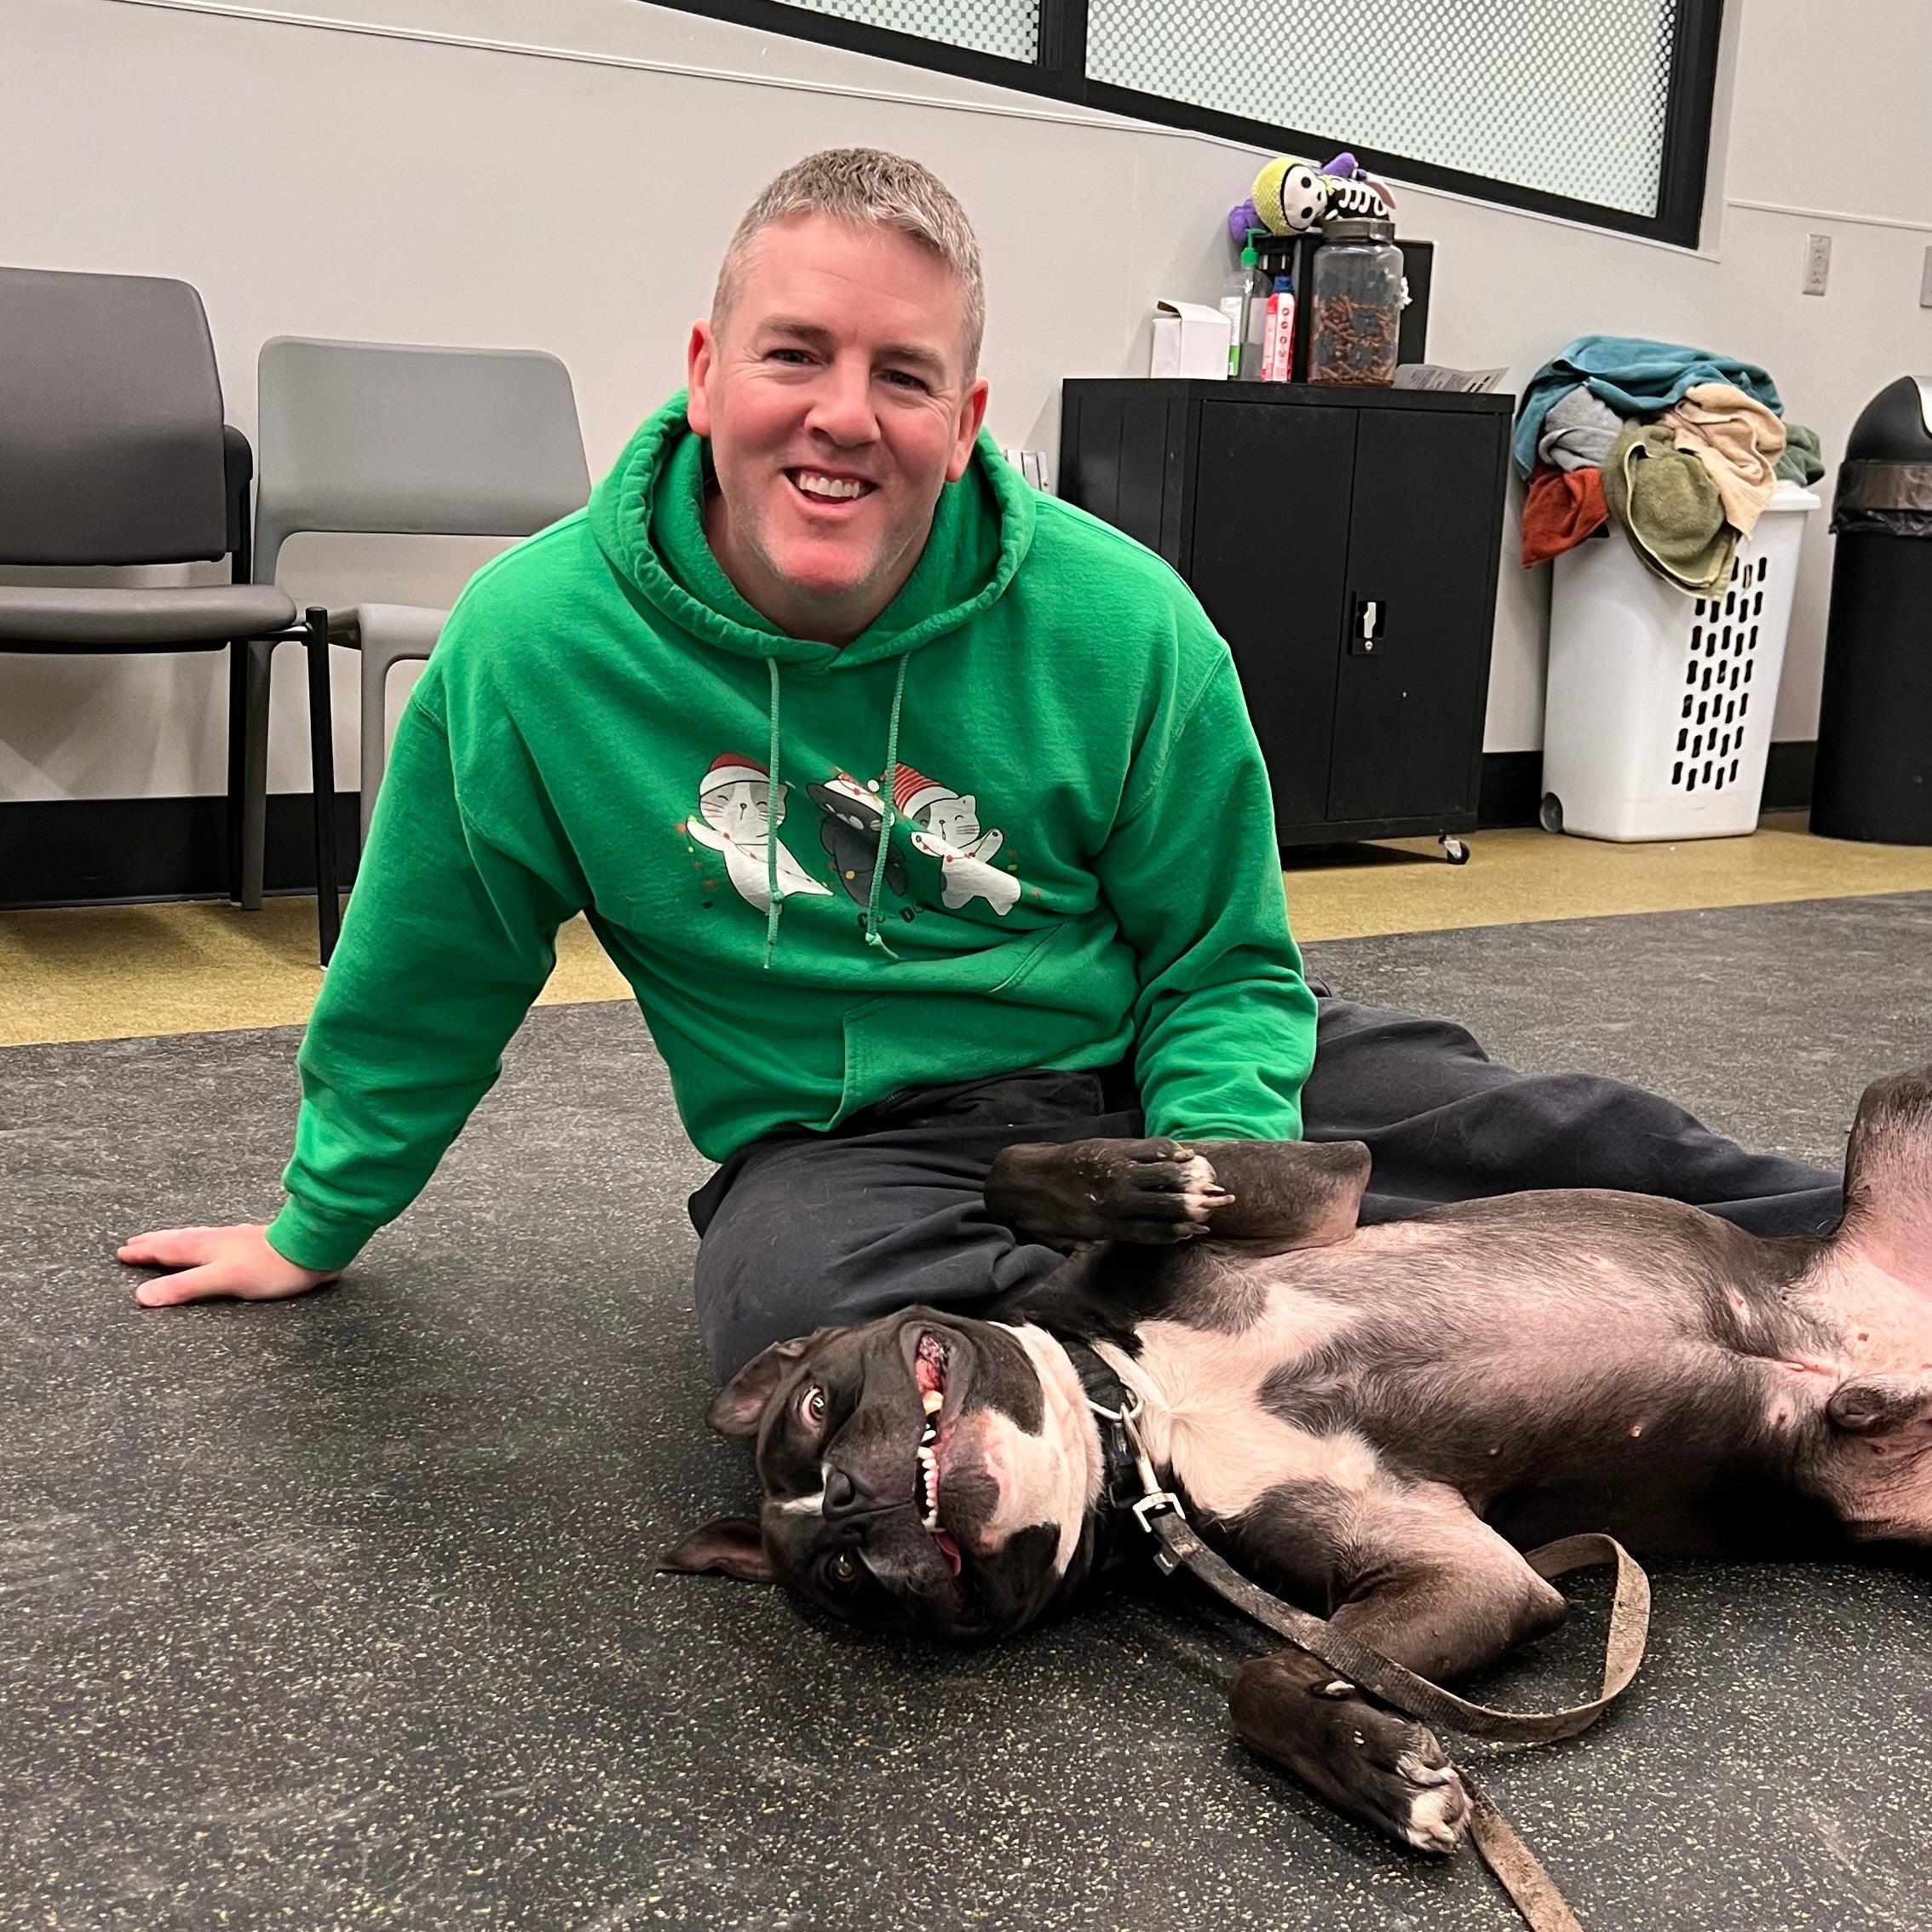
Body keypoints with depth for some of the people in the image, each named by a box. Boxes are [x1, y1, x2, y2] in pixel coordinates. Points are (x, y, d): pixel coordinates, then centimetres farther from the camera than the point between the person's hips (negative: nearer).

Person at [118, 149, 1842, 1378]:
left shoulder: (1120, 624, -13)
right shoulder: (533, 643, -13)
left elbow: (1224, 969, -3)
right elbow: (427, 984, 3)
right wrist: (316, 1226, 14)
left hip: (1141, 1076, 2)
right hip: (840, 1144, -1)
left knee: (1583, 1156, -12)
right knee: (802, 1299, -37)